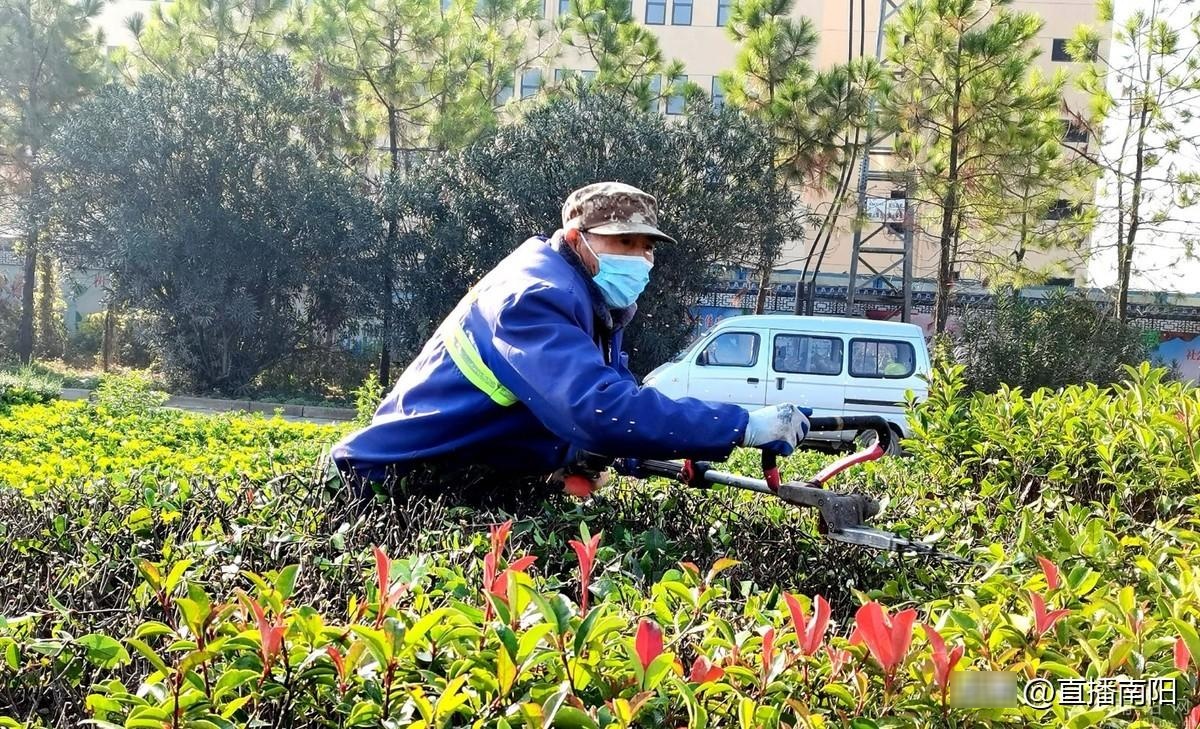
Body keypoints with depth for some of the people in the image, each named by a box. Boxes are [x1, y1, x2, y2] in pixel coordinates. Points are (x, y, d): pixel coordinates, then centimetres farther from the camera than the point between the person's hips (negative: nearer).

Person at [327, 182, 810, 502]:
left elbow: (618, 391, 7)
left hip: (472, 482, 9)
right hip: (395, 486, -9)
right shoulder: (536, 298, -29)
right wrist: (744, 426, -40)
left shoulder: (594, 301, 3)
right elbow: (599, 410, -43)